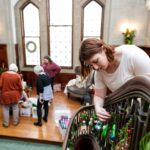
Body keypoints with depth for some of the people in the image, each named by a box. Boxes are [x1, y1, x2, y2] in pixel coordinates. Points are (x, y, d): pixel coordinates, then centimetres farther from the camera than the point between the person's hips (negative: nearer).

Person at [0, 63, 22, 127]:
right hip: (15, 95, 0)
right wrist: (20, 93, 11)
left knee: (5, 109, 13)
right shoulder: (17, 75, -10)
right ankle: (15, 122, 27)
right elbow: (20, 87, -6)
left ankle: (6, 123, 24)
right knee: (15, 108, 15)